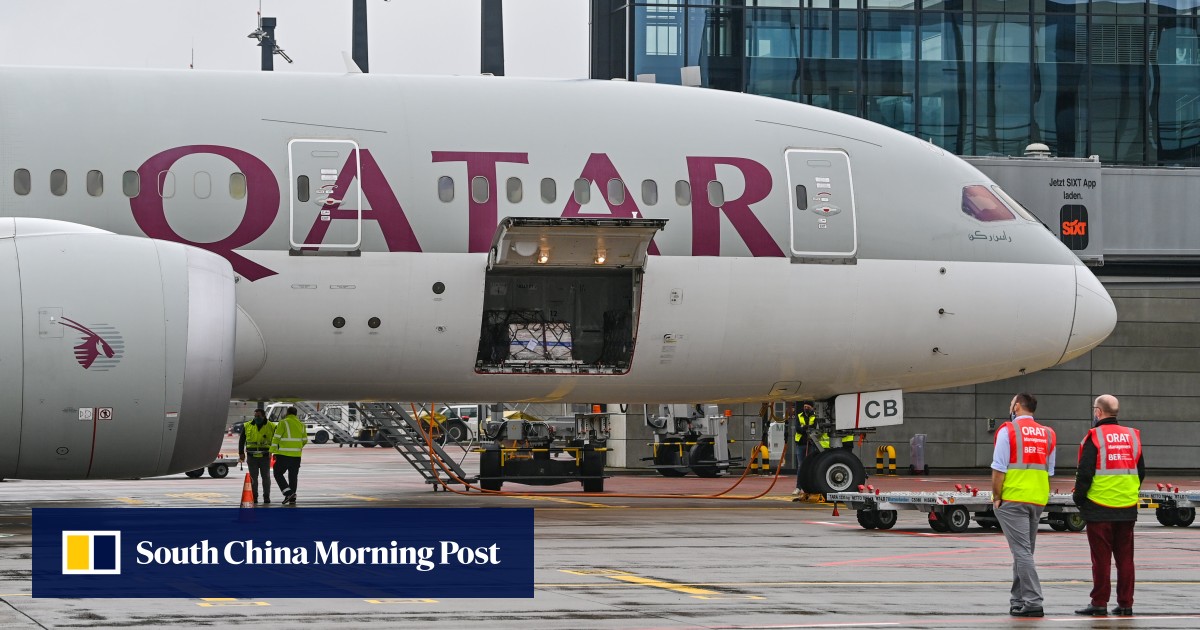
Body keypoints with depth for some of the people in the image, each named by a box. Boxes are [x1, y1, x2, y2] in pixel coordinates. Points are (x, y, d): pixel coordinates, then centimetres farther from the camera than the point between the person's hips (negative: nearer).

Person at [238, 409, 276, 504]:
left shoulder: (271, 427, 2)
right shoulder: (247, 426, 6)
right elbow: (241, 441, 13)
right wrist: (241, 453, 7)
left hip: (265, 457, -1)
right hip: (252, 457, 1)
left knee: (266, 477, 1)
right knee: (253, 478, 2)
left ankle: (266, 497, 8)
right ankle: (254, 497, 9)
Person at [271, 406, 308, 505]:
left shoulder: (284, 423, -8)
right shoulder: (301, 424, 10)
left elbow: (276, 438, -11)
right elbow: (305, 440, 16)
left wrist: (272, 451, -8)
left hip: (284, 454, -5)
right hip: (296, 455, 5)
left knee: (278, 473, 4)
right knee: (293, 476, 11)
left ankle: (288, 493, -11)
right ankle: (292, 499, 10)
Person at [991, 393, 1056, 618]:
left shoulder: (1008, 431, -7)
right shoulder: (1047, 434, 11)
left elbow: (999, 468, -12)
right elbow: (1049, 471, 12)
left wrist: (996, 496, -5)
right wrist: (1040, 494, 17)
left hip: (1012, 499, -6)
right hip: (1038, 500, 6)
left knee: (1021, 551, -7)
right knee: (1024, 551, 15)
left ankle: (1033, 602, -13)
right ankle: (1018, 601, 19)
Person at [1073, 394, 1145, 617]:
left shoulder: (1095, 437, -10)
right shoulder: (1132, 437, 8)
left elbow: (1084, 473, -13)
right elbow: (1141, 472, 13)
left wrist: (1078, 497, 1)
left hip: (1099, 509, -5)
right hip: (1127, 508, 5)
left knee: (1101, 558, -1)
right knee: (1125, 557, 9)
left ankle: (1099, 603, 1)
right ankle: (1125, 603, 10)